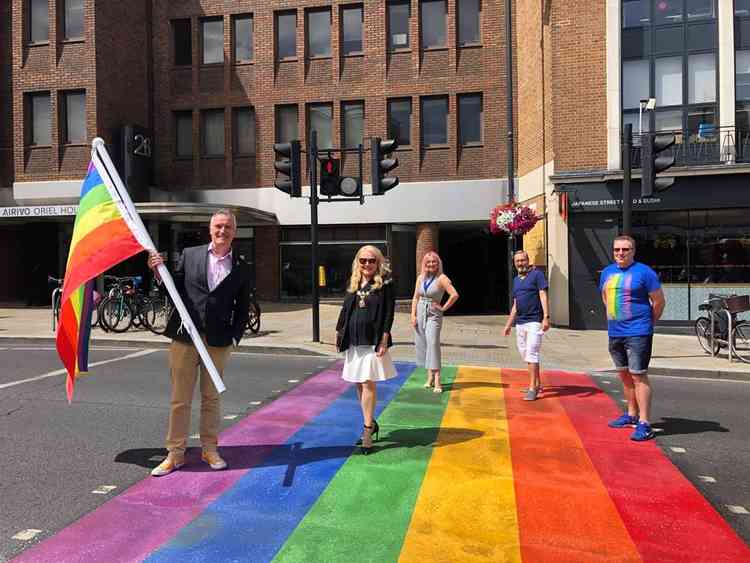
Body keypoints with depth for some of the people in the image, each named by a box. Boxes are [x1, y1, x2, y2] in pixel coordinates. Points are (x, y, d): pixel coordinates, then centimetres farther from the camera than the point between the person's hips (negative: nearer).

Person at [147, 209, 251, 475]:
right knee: (180, 399, 7)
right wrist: (159, 272, -10)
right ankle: (175, 454, 19)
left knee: (211, 398, 12)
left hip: (218, 342, 0)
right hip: (184, 338, 0)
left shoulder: (241, 268, 4)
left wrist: (234, 337, -2)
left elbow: (242, 308, 6)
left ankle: (210, 449, 26)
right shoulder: (189, 255, 4)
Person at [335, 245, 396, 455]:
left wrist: (384, 339, -15)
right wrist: (339, 333, 13)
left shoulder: (385, 284, -4)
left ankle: (368, 429, 0)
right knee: (359, 384, 11)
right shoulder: (353, 284, 12)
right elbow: (344, 310, 16)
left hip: (373, 341, -6)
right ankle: (371, 423, 25)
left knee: (368, 383, -8)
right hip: (353, 341, 6)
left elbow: (389, 313, -9)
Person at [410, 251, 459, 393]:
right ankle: (430, 376, 22)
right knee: (422, 345, 8)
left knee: (433, 344, -14)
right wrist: (413, 315, 2)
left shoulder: (441, 278, -8)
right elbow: (415, 297, 11)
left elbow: (455, 295, -17)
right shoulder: (420, 278, 8)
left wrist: (443, 308, -11)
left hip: (434, 315, -6)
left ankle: (437, 381, -13)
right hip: (420, 313, 6)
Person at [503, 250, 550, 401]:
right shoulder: (516, 280, 18)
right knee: (525, 354, 11)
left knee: (531, 354, -11)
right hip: (520, 322, 7)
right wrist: (508, 324, 21)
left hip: (534, 321, -7)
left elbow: (543, 296, -10)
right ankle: (537, 384, 25)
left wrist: (546, 317, -20)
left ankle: (532, 388, -7)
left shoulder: (536, 274, -2)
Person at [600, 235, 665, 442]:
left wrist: (647, 323, 1)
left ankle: (644, 424, -2)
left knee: (638, 376, -7)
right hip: (615, 333, 7)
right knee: (624, 375, 16)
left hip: (637, 333, -7)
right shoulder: (607, 272, 10)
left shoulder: (644, 272, -9)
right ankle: (631, 415, 30)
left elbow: (659, 301, -6)